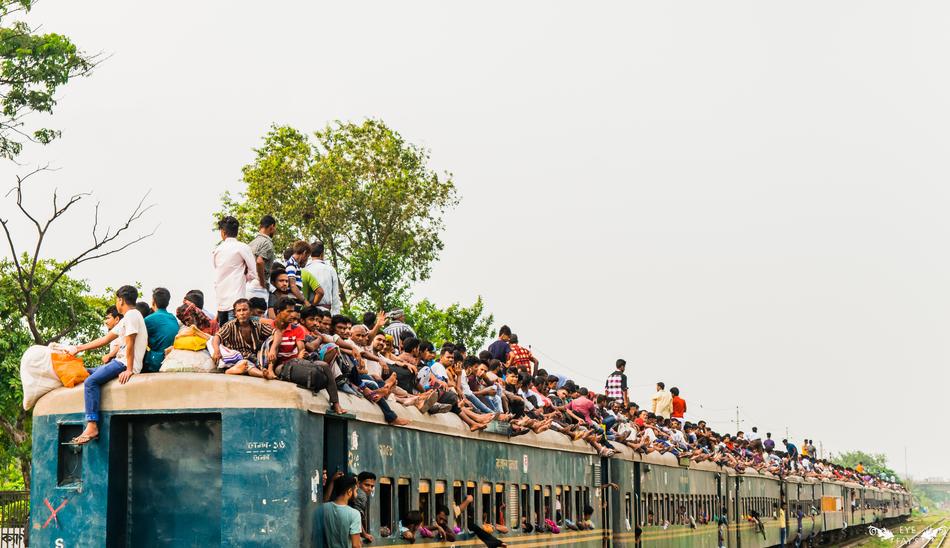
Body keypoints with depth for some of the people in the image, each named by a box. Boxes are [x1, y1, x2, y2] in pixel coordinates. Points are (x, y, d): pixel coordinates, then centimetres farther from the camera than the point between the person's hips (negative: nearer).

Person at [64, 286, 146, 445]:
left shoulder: (131, 315, -9)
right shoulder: (126, 319, 23)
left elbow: (130, 345, -17)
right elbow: (105, 339, 25)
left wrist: (129, 370, -23)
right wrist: (78, 348, 26)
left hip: (125, 364, -11)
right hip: (120, 362, 11)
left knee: (91, 381, -23)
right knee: (88, 373, 15)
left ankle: (92, 427, -31)